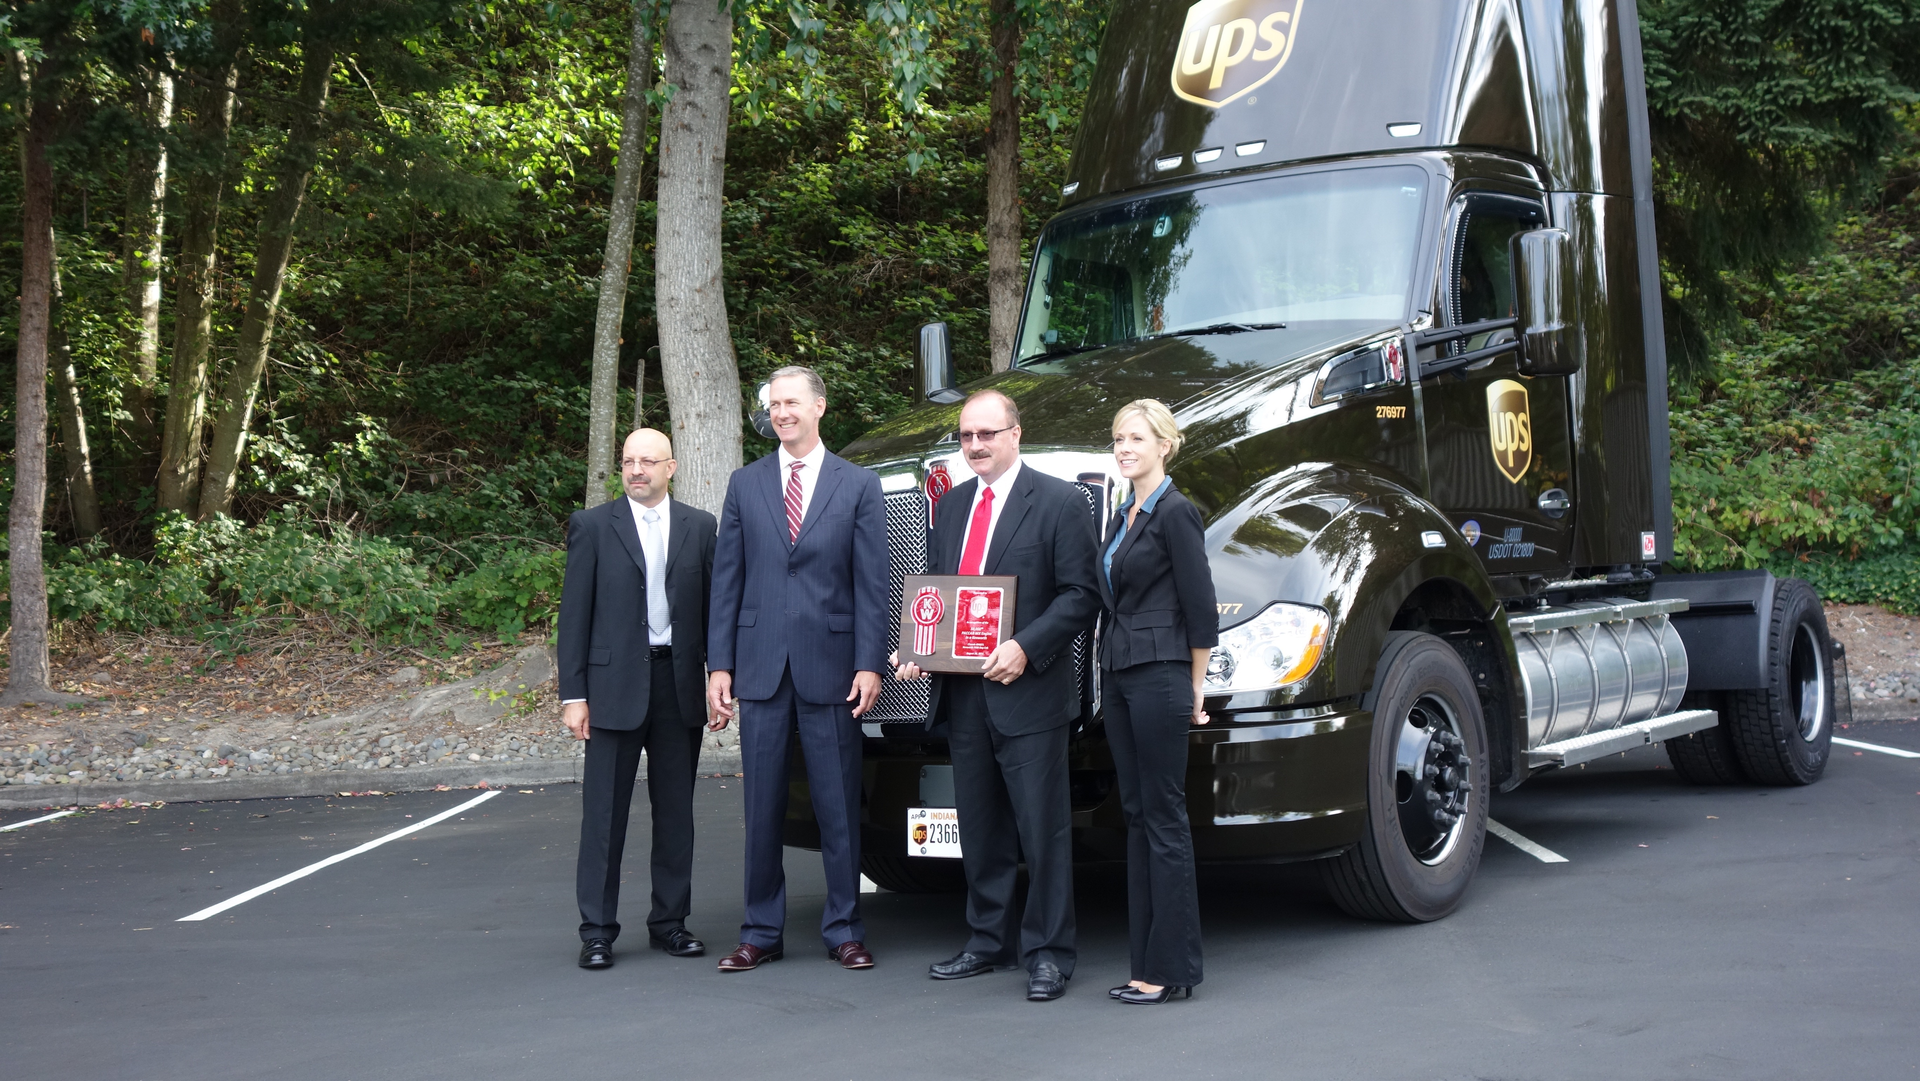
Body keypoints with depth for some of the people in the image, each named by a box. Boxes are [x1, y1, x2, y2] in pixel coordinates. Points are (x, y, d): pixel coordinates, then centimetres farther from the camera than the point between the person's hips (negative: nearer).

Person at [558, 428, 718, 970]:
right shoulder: (593, 526, 2)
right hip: (615, 682, -2)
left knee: (676, 809, 9)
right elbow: (574, 614, 1)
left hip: (681, 682, 2)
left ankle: (670, 920, 20)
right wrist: (573, 694, -5)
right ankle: (597, 930, 8)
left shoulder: (700, 527, 8)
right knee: (605, 812, 0)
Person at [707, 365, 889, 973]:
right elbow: (726, 580, 9)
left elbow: (872, 584, 1)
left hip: (830, 665, -2)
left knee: (838, 805, 3)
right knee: (762, 806, 6)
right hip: (761, 665, 2)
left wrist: (869, 665, -8)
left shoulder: (859, 486, 4)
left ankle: (844, 930, 15)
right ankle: (761, 933, 16)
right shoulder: (745, 484, 10)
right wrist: (718, 665, 2)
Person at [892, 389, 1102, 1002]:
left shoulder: (1058, 503, -5)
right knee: (980, 829, 15)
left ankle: (1048, 952, 9)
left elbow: (1081, 595, -10)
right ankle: (988, 942, 26)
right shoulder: (951, 506, 15)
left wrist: (1026, 648, -21)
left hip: (1029, 694, -6)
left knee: (1043, 829, 0)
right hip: (961, 694, 6)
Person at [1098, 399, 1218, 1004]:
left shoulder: (1175, 513, -10)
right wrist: (1112, 671, 16)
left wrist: (1193, 689, -8)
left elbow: (1201, 609, -12)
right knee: (1137, 815, 10)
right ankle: (1146, 961, 16)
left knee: (1164, 818, -5)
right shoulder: (1124, 517, 16)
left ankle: (1172, 968, 1)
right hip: (1117, 675, 9)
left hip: (1159, 676, -9)